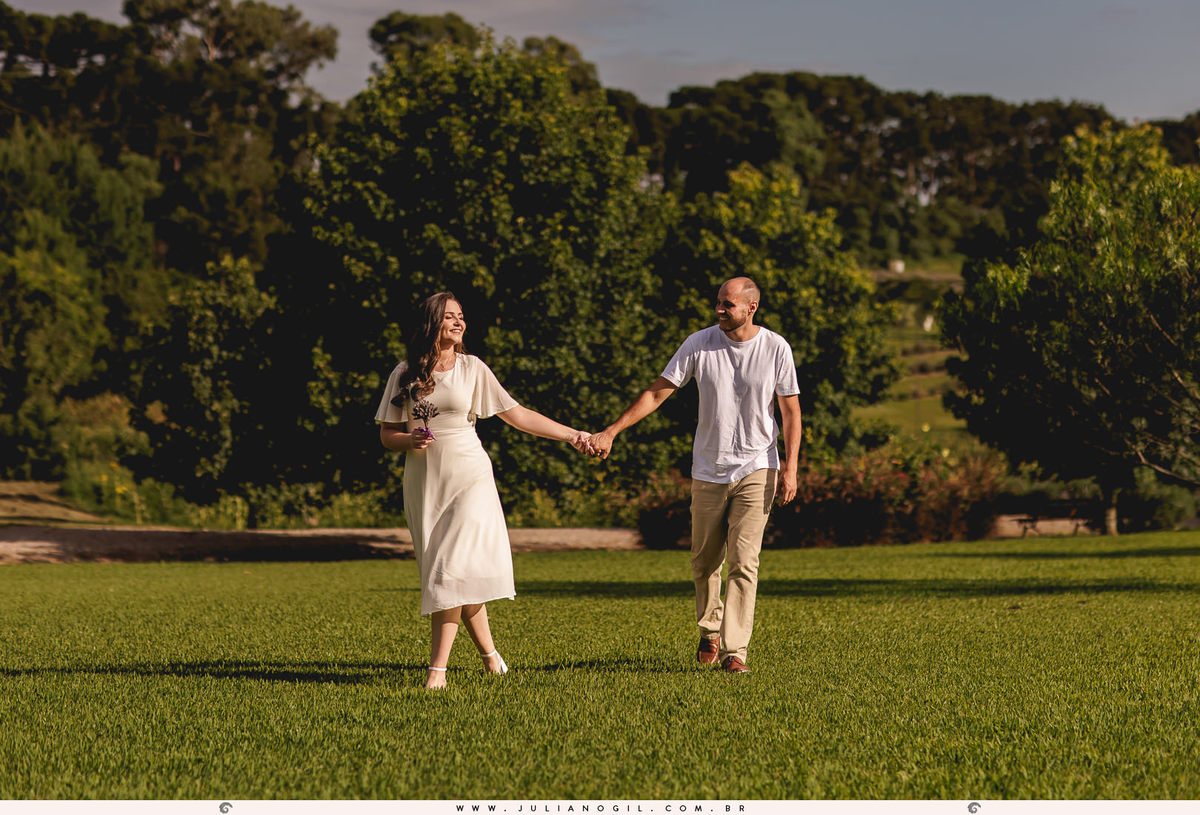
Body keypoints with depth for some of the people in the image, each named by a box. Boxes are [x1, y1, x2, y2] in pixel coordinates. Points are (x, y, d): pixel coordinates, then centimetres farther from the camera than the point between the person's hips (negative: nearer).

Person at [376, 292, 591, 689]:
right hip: (423, 481, 2)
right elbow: (387, 434, 8)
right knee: (437, 571, 4)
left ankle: (438, 666, -14)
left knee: (452, 568, -14)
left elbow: (517, 415, 5)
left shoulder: (472, 368, 2)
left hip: (467, 477, -2)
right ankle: (489, 652, 20)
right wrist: (410, 440, -14)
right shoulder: (405, 373, 5)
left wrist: (570, 434, 3)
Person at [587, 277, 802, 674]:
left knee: (743, 561, -9)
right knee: (704, 561, 8)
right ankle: (710, 630, 32)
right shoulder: (699, 344, -3)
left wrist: (790, 468, -6)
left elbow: (790, 410, 2)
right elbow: (656, 392, -2)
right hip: (708, 470, 2)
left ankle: (734, 650, -8)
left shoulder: (775, 348, -4)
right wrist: (610, 432, -9)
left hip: (756, 469, -2)